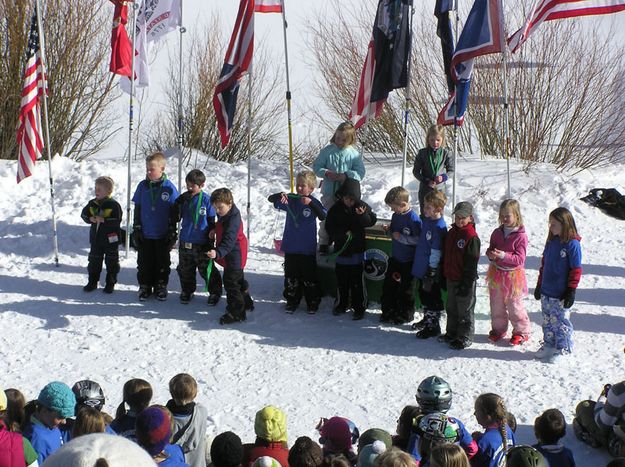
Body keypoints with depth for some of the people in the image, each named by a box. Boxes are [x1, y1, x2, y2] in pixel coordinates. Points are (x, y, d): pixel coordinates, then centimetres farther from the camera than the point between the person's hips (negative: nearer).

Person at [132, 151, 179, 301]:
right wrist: (136, 230, 3)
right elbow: (137, 210, 6)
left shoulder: (169, 187, -8)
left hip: (162, 235, -2)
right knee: (144, 262, 8)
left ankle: (160, 287, 22)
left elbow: (174, 213, -2)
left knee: (162, 262, 9)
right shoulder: (142, 186, -1)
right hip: (145, 234, 2)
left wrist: (172, 233, -3)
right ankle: (144, 286, 21)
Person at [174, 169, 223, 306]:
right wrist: (178, 205, -15)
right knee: (185, 270, 15)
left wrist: (210, 241, -5)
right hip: (185, 243, 4)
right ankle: (187, 291, 34)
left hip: (201, 244, -4)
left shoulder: (206, 200, -10)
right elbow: (175, 218, 3)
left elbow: (212, 222, -4)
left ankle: (214, 292, 22)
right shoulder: (183, 199, 1)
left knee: (207, 270, 5)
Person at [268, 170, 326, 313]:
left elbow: (323, 216, -25)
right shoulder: (290, 200, 0)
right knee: (291, 275, 12)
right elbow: (271, 199, -5)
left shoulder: (314, 202, -8)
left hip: (308, 248, -3)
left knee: (309, 277, 5)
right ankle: (292, 301, 24)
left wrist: (310, 203, -39)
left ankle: (313, 302, 18)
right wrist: (280, 196, -28)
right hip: (291, 247, 3)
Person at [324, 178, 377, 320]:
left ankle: (359, 307, 9)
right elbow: (329, 227, -1)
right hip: (342, 250, 2)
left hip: (357, 250, -2)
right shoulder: (336, 209, -3)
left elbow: (372, 221, -5)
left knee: (357, 281, 0)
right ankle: (341, 305, 29)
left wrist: (363, 215, -25)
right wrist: (342, 234, -16)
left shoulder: (362, 207, -5)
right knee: (341, 280, 14)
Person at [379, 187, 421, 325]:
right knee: (389, 284, 12)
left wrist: (400, 237, -23)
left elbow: (418, 240, -21)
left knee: (406, 288, 6)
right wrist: (389, 230, -2)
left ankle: (406, 314, 20)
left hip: (408, 261, -7)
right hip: (395, 257, 7)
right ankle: (388, 311, 25)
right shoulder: (395, 216, 4)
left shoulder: (413, 218, -21)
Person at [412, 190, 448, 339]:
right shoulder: (427, 220, 5)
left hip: (432, 272, -9)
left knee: (432, 297, 4)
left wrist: (430, 275, -19)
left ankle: (433, 326, 16)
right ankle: (427, 319, 39)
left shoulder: (439, 227, -24)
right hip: (422, 269, 9)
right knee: (424, 295, 22)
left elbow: (436, 254, -22)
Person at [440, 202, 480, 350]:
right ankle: (452, 333, 32)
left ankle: (465, 337, 13)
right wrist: (444, 276, 17)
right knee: (451, 308, 19)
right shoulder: (451, 232, 8)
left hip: (464, 281, -8)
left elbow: (471, 263, -18)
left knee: (465, 310, 4)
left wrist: (466, 283, -18)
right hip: (451, 278, 8)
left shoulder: (471, 237, -17)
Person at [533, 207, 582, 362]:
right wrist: (539, 285, 17)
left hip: (560, 295, -7)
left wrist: (571, 291, -13)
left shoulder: (572, 244, -15)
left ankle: (562, 349, 12)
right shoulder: (551, 241, 7)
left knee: (560, 321, 1)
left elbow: (576, 269, -13)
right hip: (546, 293, 7)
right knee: (547, 320, 16)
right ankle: (549, 344, 29)